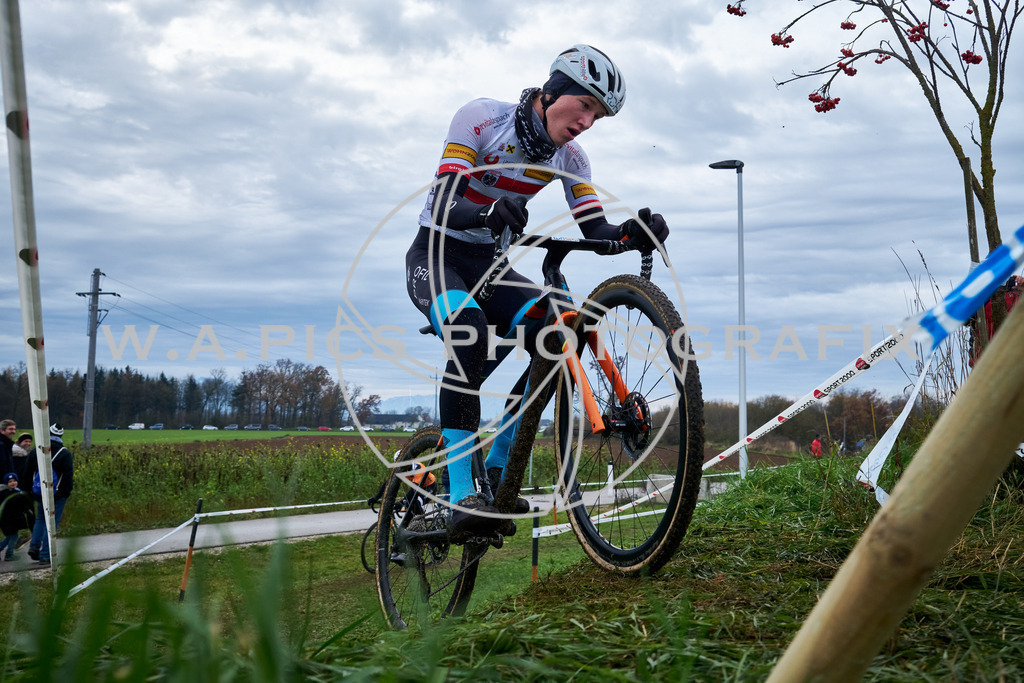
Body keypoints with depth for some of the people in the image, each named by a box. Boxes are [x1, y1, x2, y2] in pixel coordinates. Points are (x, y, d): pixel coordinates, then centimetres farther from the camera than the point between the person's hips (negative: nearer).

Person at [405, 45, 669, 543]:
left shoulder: (568, 156, -3)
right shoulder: (481, 118, -18)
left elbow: (594, 228, -11)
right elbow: (447, 205, -28)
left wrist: (633, 233, -33)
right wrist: (489, 212, -51)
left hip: (487, 263, 5)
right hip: (436, 255, -5)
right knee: (469, 331, -37)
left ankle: (497, 470, -9)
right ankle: (460, 495, -38)